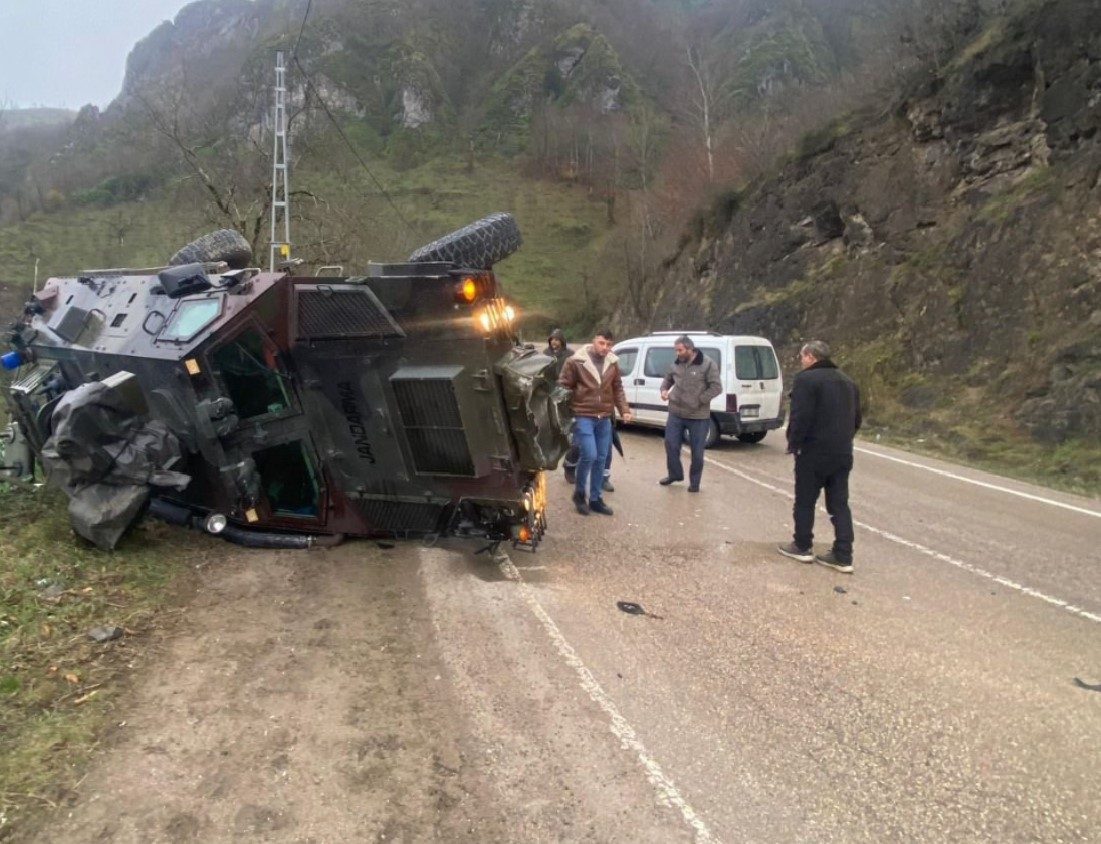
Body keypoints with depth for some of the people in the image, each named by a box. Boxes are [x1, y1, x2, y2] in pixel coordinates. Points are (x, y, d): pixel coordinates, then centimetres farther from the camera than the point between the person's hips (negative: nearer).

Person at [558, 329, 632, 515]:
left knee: (601, 459, 9)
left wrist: (624, 410, 3)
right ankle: (579, 493, 10)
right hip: (583, 416, -5)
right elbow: (564, 387, -6)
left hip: (604, 419, 5)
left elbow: (618, 389, 14)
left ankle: (595, 499, 22)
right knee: (589, 455, -14)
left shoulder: (613, 363, 6)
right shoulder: (576, 361, -10)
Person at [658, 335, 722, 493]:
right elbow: (668, 379, 23)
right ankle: (674, 474, 31)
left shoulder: (707, 364, -11)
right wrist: (664, 389, 2)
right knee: (671, 445, 9)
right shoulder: (676, 364, 5)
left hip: (698, 417, -4)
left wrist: (699, 400, -18)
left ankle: (694, 482, 20)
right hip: (675, 414, 5)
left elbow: (716, 387, -13)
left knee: (697, 451, 5)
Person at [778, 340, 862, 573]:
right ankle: (843, 557, 8)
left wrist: (793, 443, -9)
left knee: (805, 502, 8)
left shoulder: (806, 379, -12)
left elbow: (801, 417, -20)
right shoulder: (847, 381, 15)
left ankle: (802, 547, 19)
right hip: (842, 453, 7)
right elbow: (856, 419, 18)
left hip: (814, 452, -7)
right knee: (839, 504, 8)